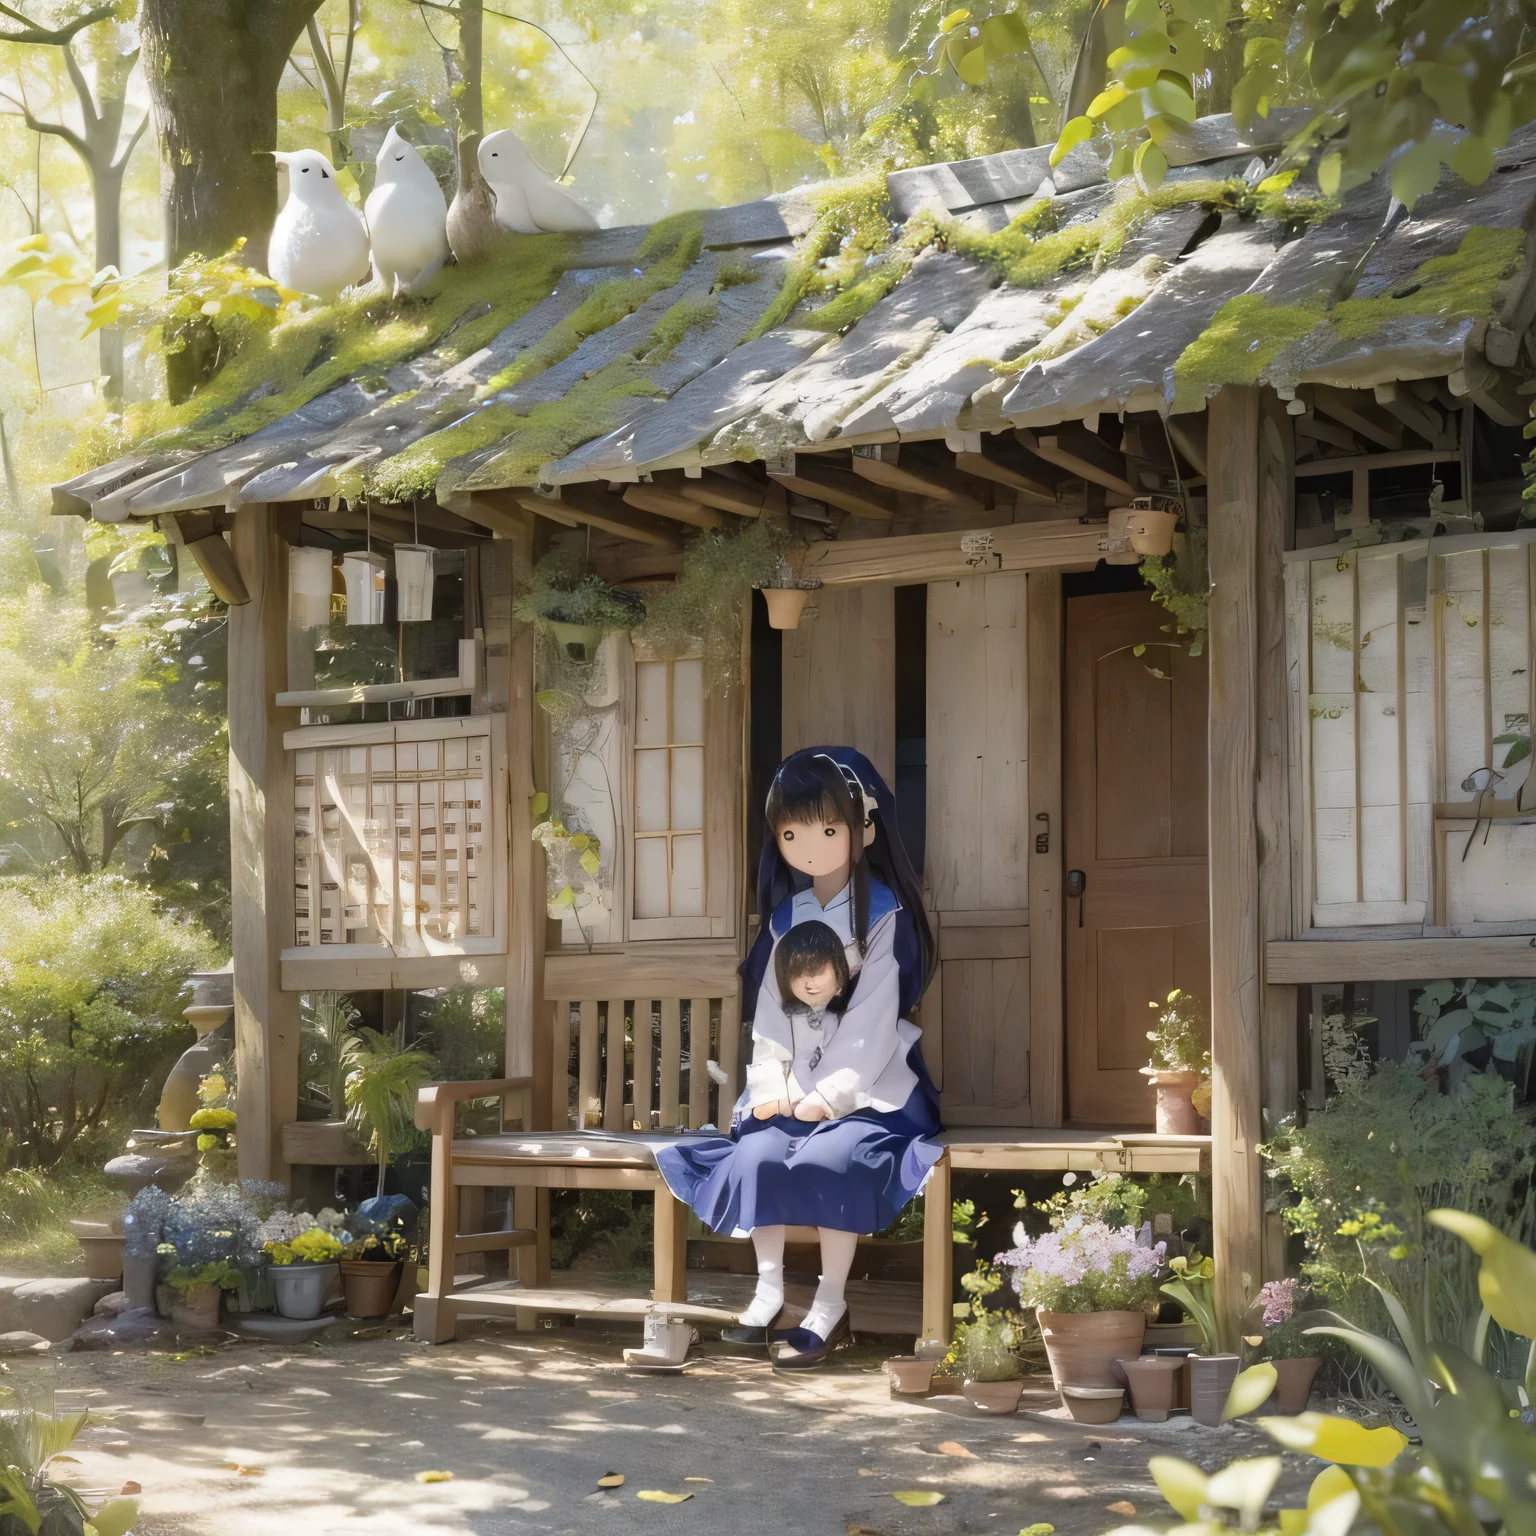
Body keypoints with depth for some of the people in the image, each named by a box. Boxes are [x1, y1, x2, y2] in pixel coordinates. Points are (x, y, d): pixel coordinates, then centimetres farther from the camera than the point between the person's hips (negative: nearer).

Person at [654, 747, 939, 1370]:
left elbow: (873, 1017, -13)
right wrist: (770, 1085, -8)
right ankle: (767, 1290, -6)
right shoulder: (786, 914, 10)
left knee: (829, 1160, -29)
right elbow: (771, 1007, 7)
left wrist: (829, 1095, -18)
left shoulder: (883, 913, -6)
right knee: (755, 1155, -20)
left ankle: (830, 1303, -18)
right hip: (794, 1086, 5)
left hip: (865, 1086, -5)